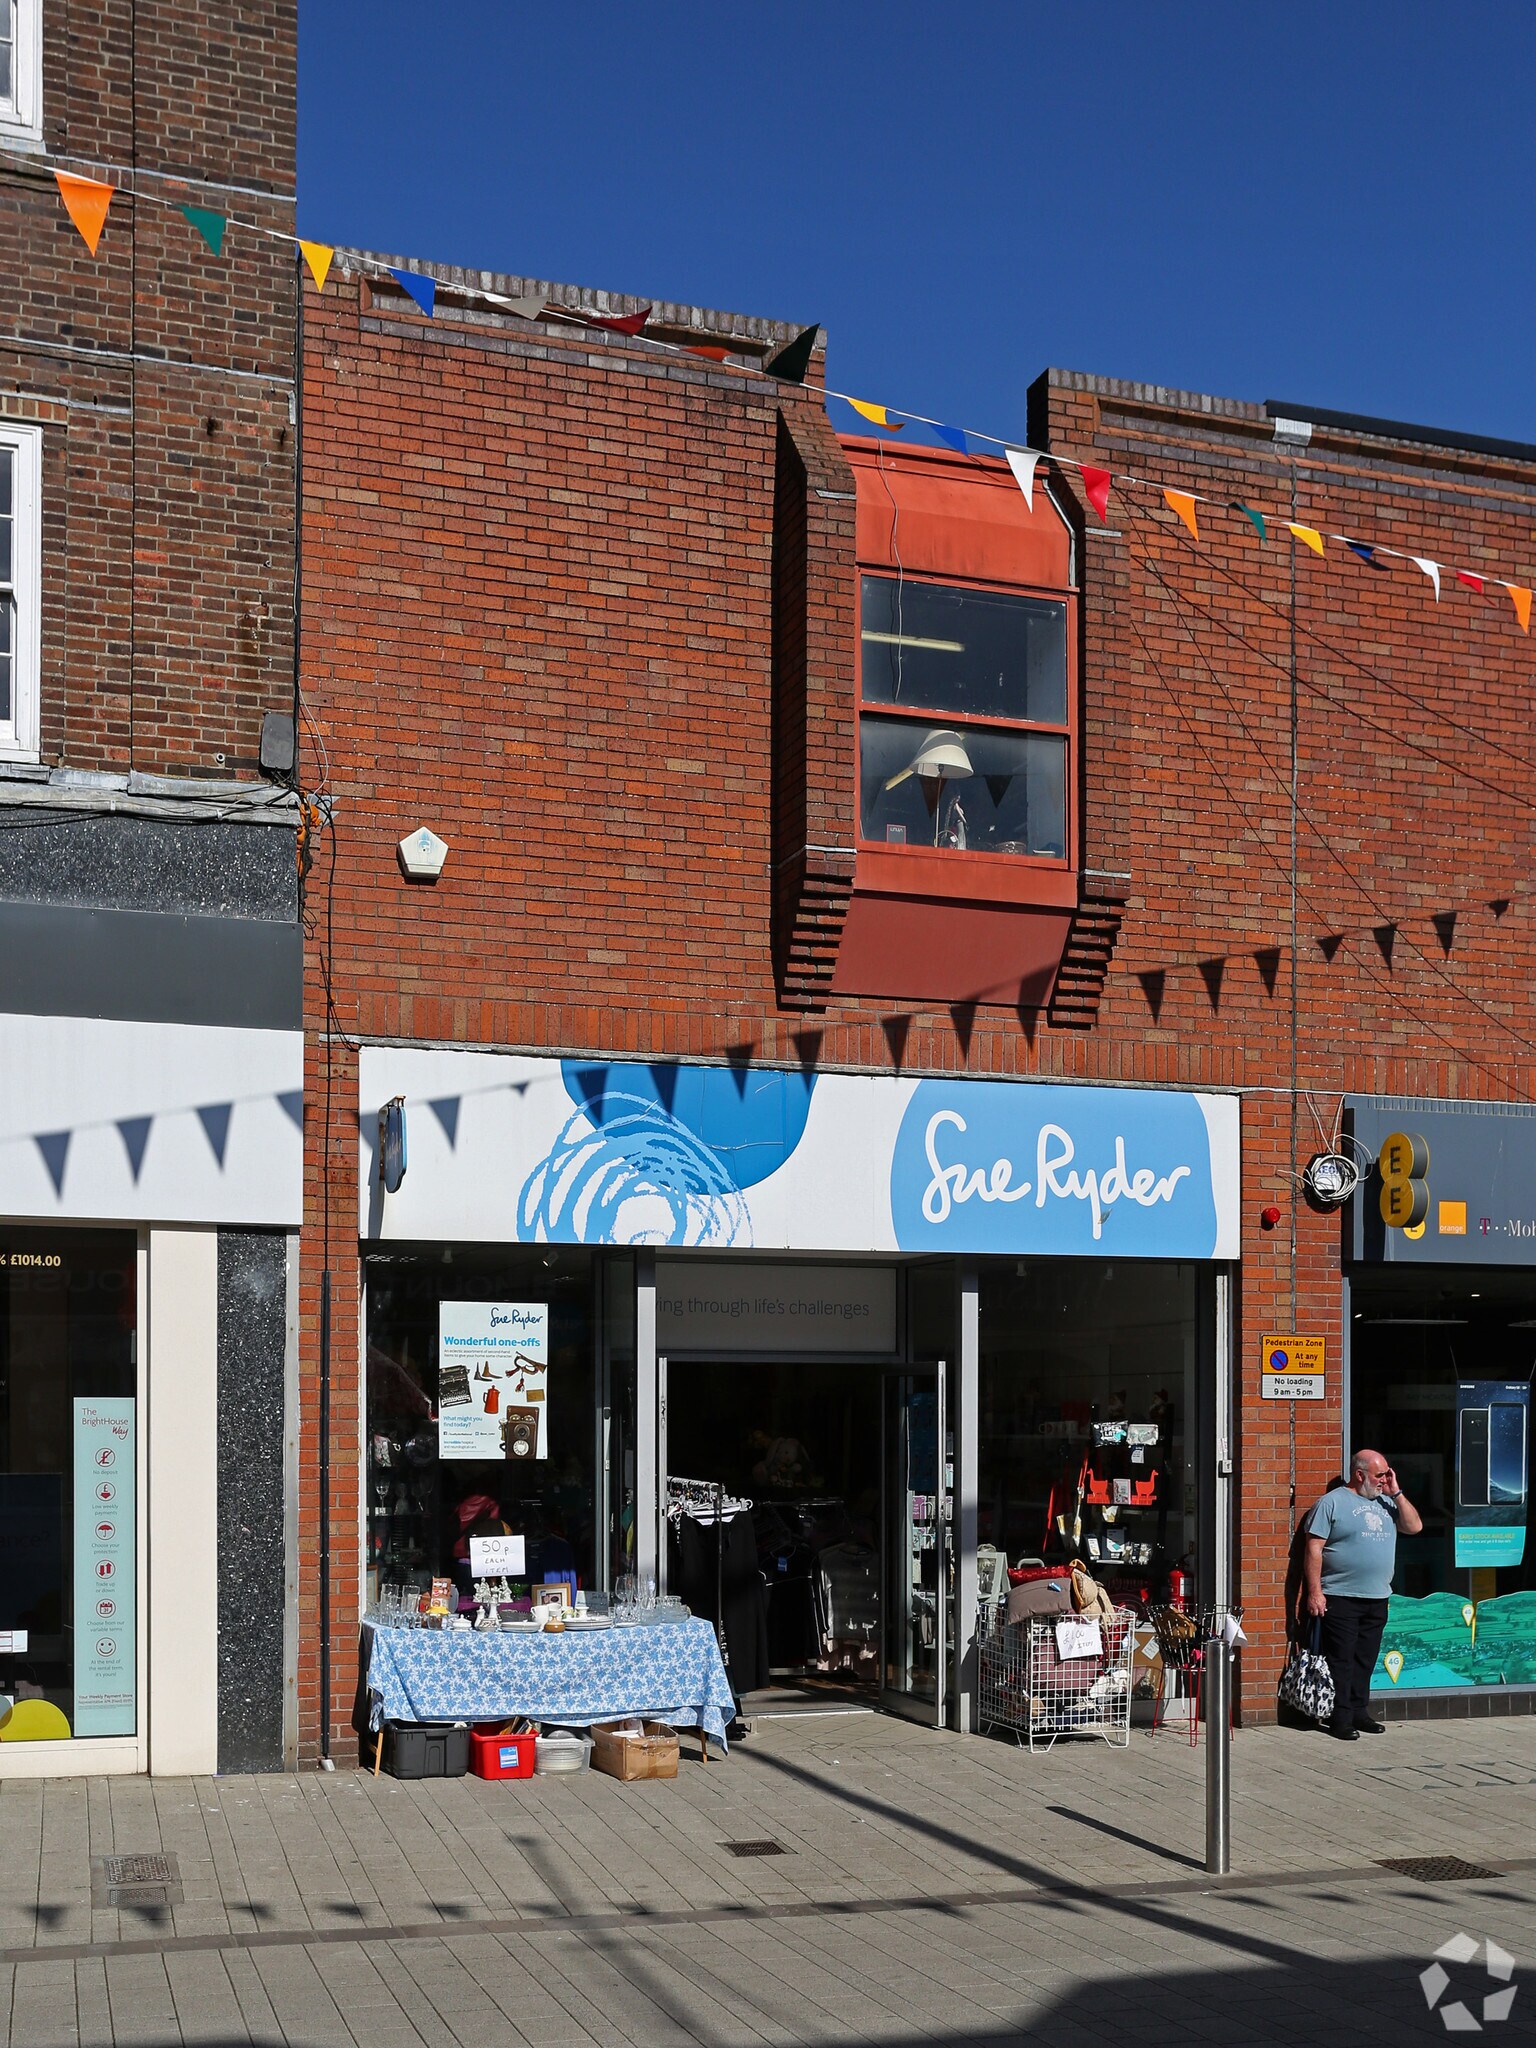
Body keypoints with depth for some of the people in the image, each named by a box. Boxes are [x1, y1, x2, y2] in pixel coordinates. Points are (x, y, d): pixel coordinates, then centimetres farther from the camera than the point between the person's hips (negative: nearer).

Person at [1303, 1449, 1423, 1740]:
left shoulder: (1386, 1502, 15)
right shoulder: (1332, 1502, -4)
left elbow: (1414, 1527, 7)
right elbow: (1314, 1548, -8)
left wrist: (1396, 1493, 1)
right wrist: (1315, 1592, -14)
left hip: (1377, 1598, 6)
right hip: (1340, 1598, -6)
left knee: (1365, 1660, 11)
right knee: (1341, 1661, -3)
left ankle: (1359, 1712, 20)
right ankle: (1341, 1719, 0)